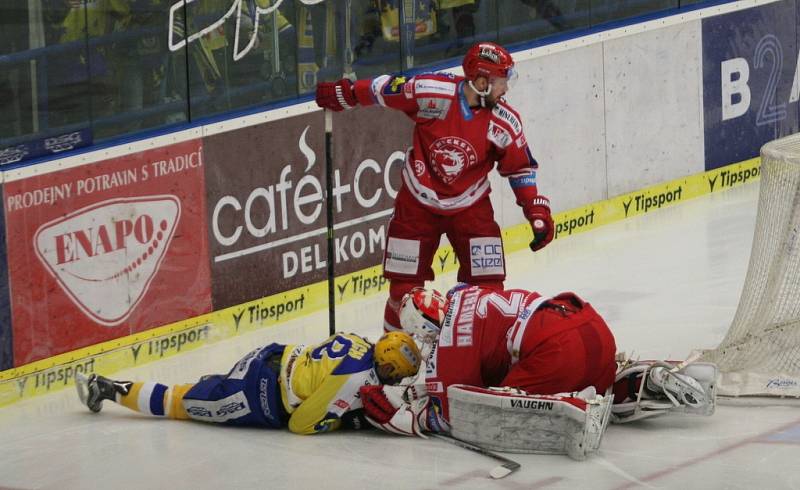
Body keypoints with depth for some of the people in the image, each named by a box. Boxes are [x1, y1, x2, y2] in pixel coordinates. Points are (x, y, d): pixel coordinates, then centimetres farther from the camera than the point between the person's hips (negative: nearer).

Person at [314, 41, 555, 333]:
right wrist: (345, 94, 5)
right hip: (418, 200, -1)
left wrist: (537, 211, -5)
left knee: (488, 285, -7)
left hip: (469, 205, 1)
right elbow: (384, 90, -7)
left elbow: (520, 168, 1)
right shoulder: (431, 92, -22)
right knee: (404, 286, 4)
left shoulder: (505, 123, -14)